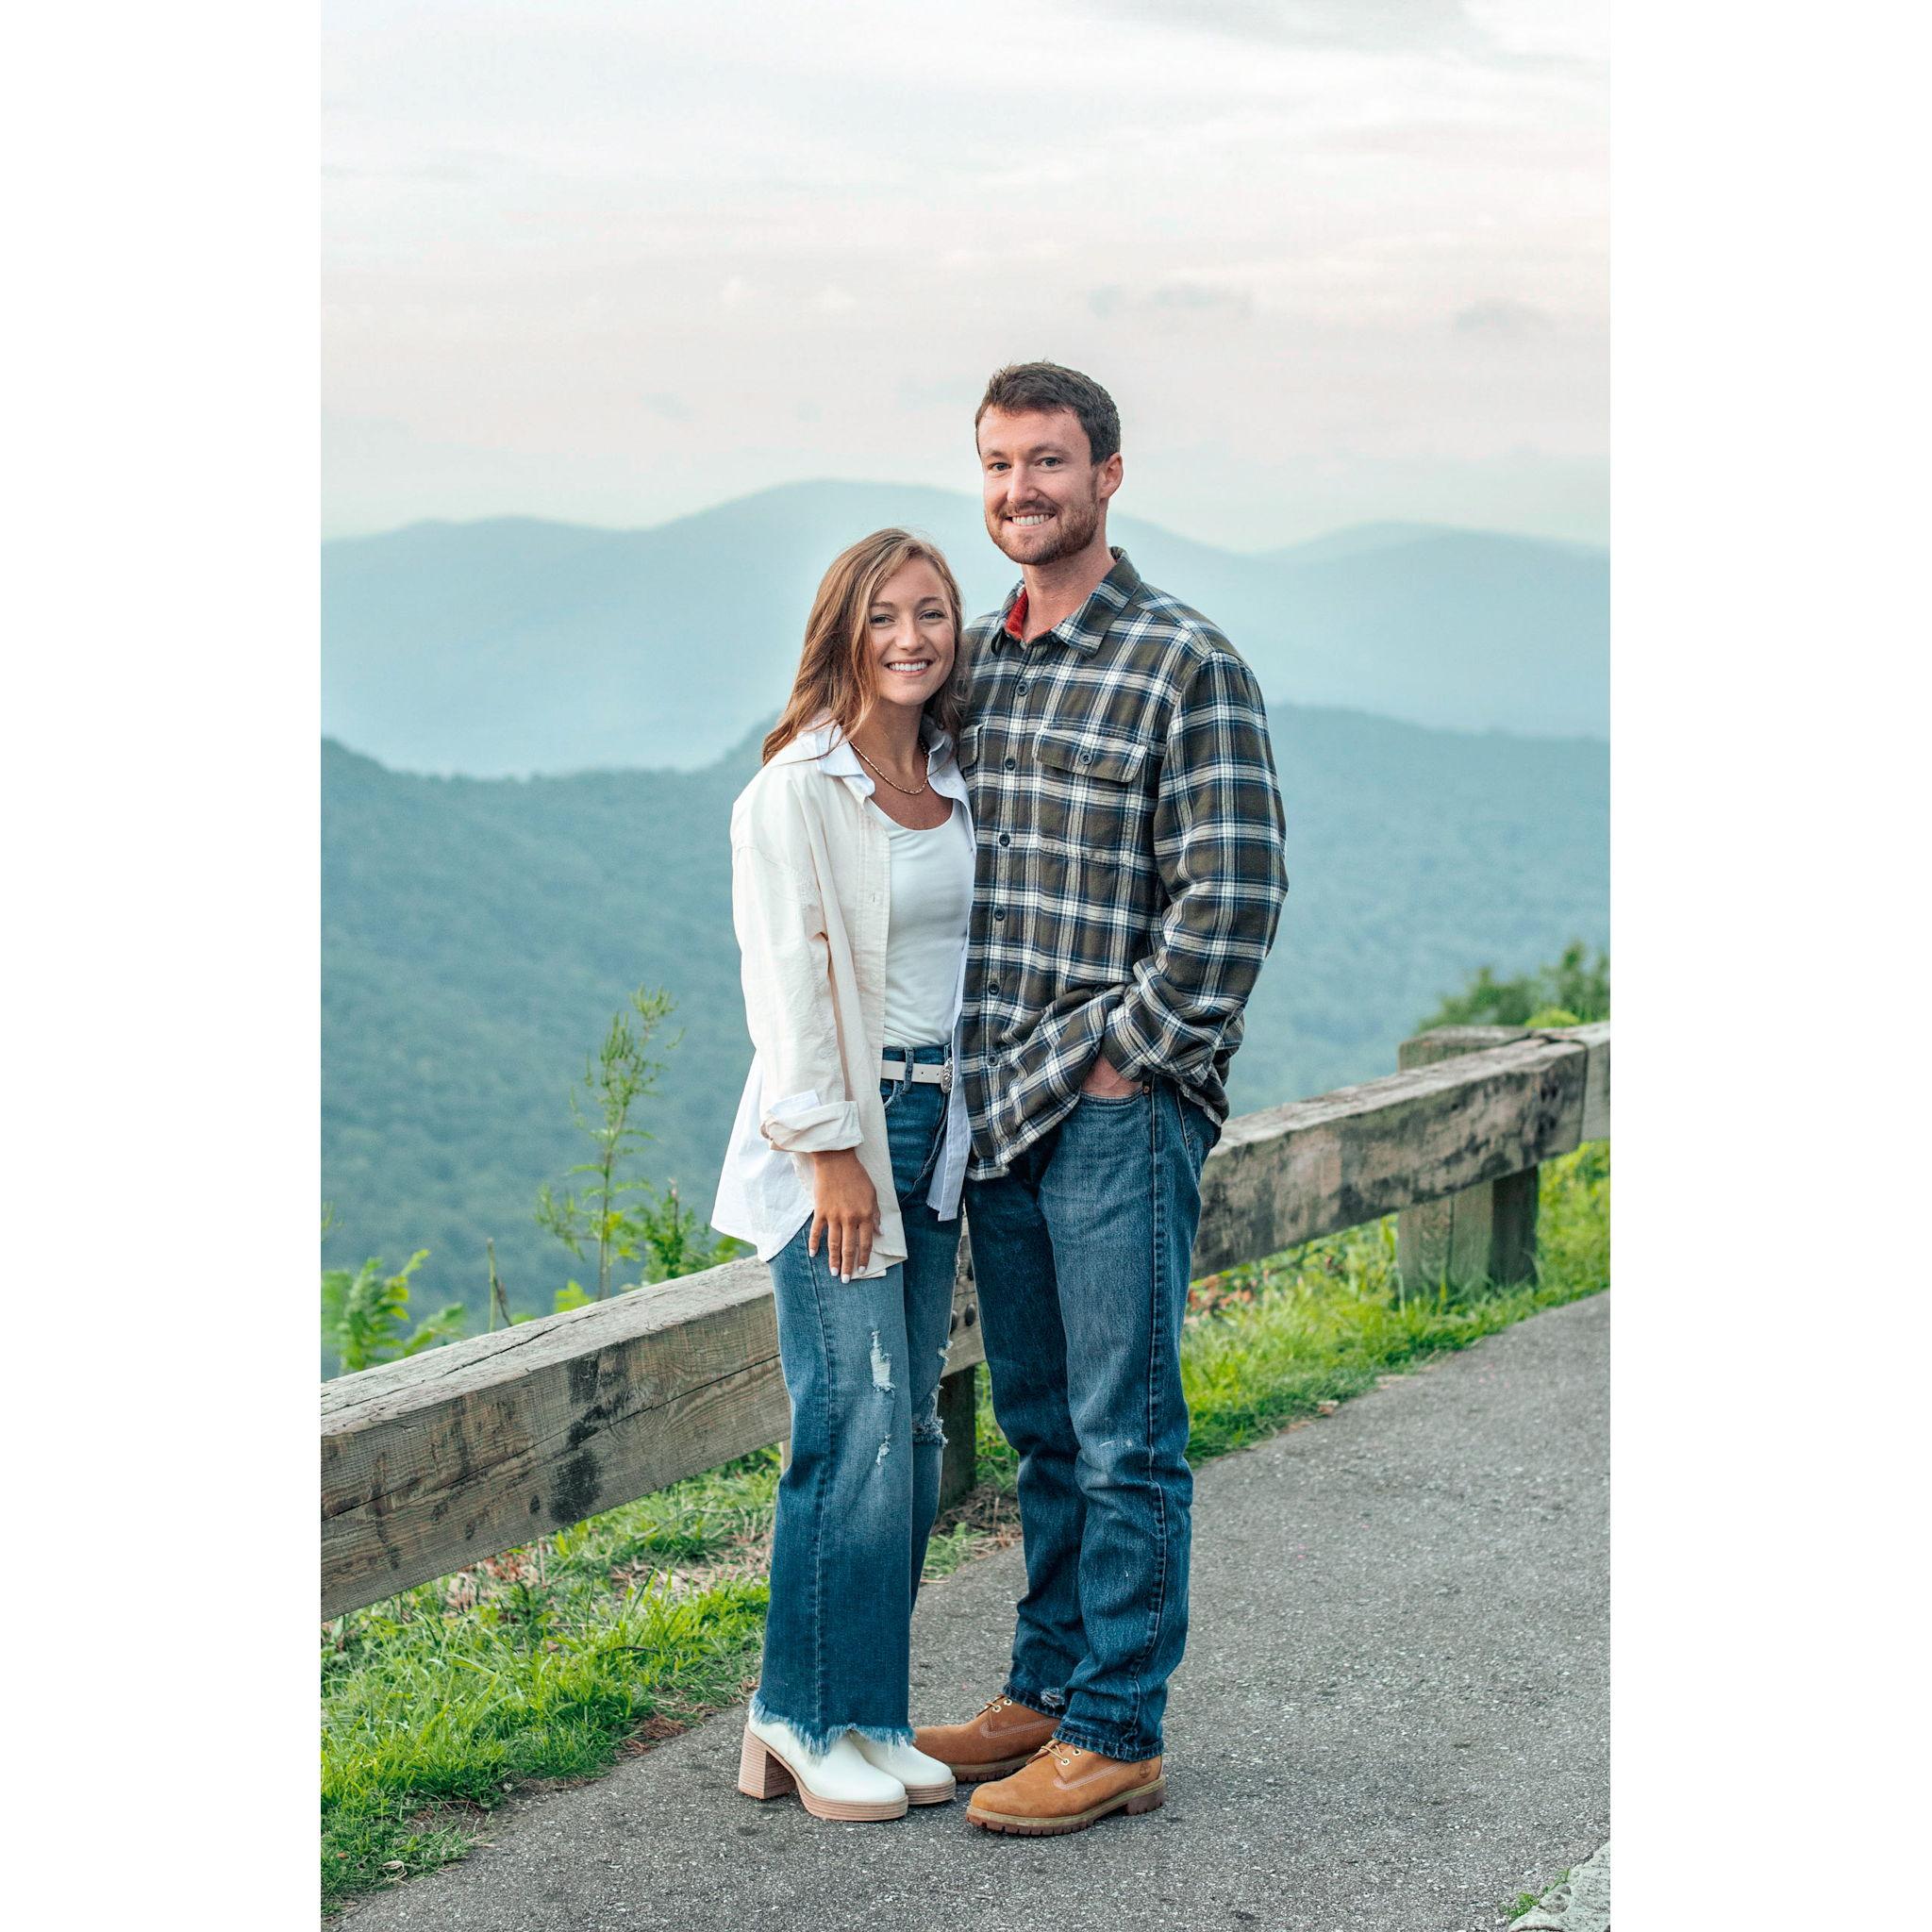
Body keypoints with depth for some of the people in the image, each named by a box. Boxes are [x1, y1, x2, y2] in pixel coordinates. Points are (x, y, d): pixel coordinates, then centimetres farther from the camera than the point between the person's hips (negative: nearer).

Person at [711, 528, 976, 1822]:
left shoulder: (956, 783, 12)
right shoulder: (796, 792, -9)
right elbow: (788, 977, -12)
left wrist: (956, 1126, 14)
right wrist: (834, 1153, -15)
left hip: (935, 1131, 7)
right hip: (834, 1133, -7)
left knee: (912, 1431, 8)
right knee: (858, 1428, -9)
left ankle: (867, 1716, 16)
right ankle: (809, 1722, 3)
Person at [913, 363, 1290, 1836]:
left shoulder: (1187, 664, -7)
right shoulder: (973, 660, 13)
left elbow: (1234, 894, -13)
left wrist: (1126, 1054, -12)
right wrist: (967, 1067, 13)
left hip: (1122, 1107, -7)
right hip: (996, 1105, 7)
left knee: (1123, 1435, -1)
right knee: (1040, 1426, 15)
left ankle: (1117, 1733, 5)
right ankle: (1047, 1689, 25)